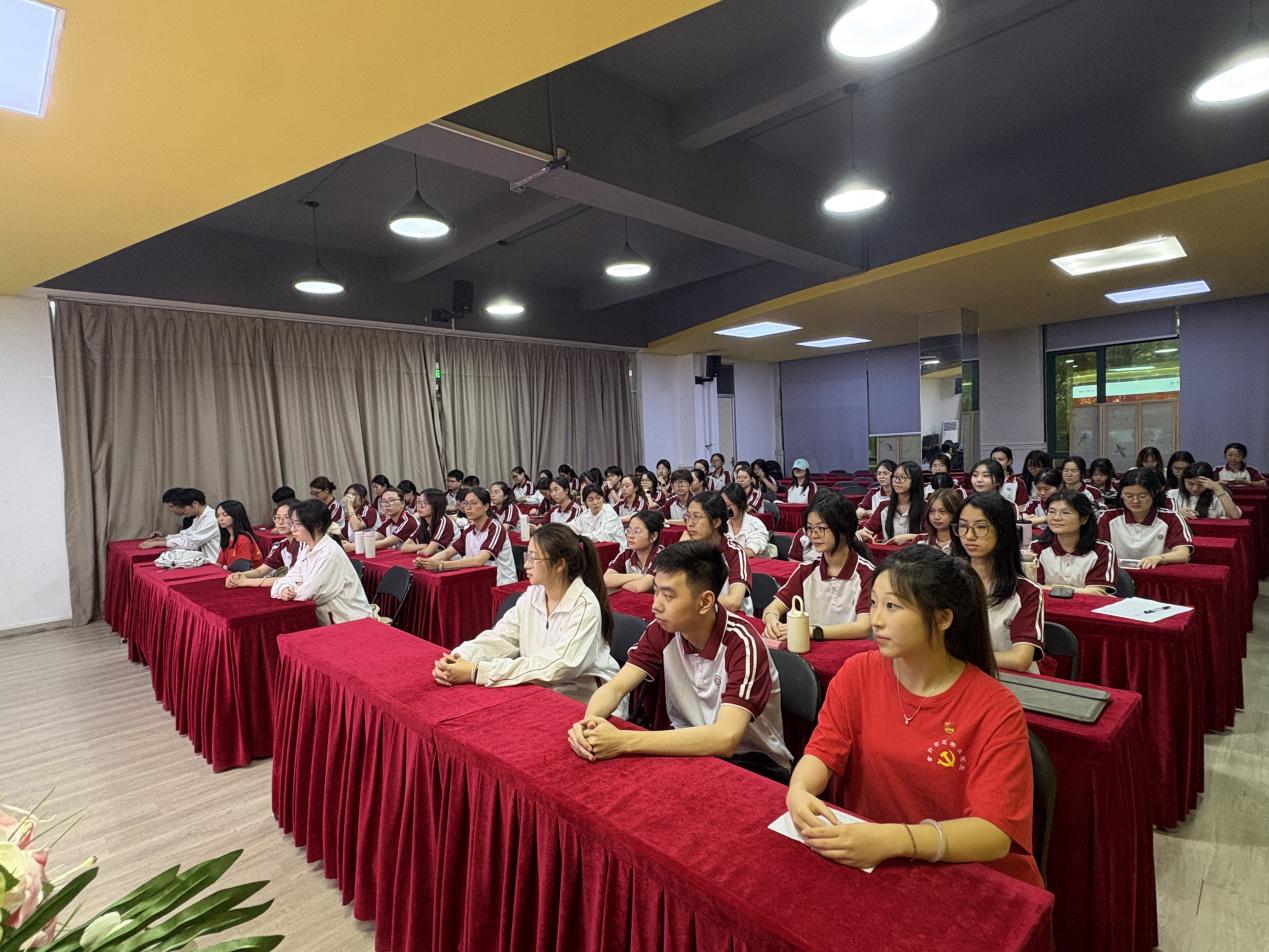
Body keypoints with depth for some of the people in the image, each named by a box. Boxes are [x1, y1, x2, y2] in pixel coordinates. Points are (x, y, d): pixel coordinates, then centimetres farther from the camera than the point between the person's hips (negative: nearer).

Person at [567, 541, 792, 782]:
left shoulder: (742, 644, -27)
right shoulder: (662, 630, -10)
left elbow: (725, 739, -38)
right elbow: (615, 688, -10)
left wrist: (624, 741, -41)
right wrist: (588, 722, -34)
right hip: (690, 747, 5)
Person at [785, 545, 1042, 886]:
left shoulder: (996, 710, -16)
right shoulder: (858, 674, -4)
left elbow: (996, 833, -22)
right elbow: (823, 752, -4)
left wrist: (894, 840, -37)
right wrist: (799, 792, -27)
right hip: (872, 867, 2)